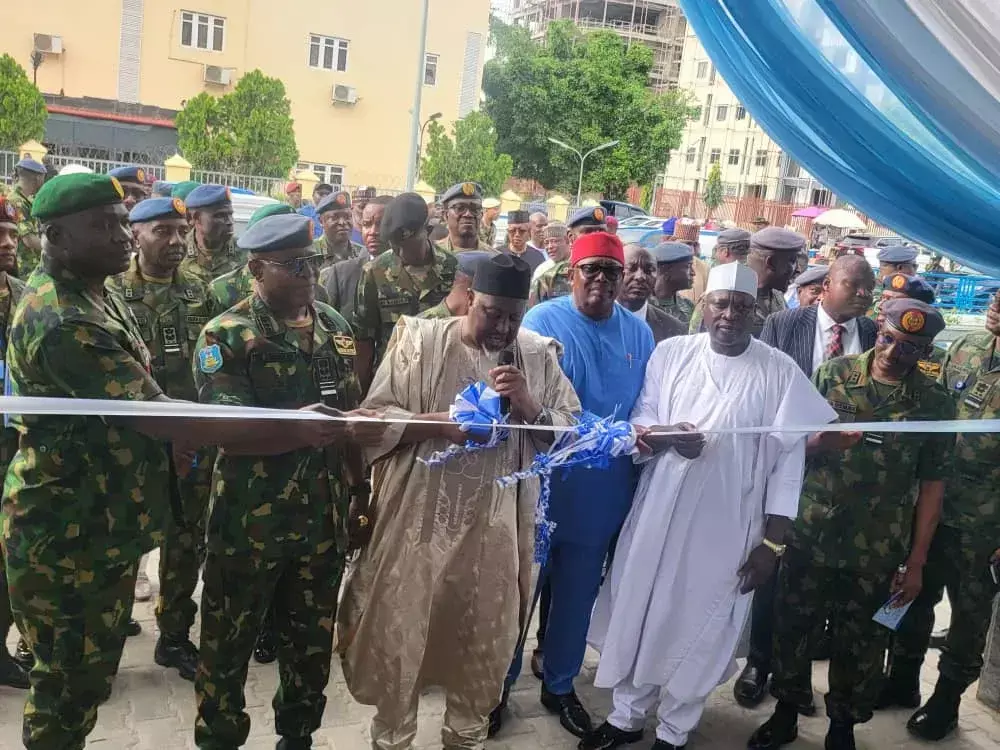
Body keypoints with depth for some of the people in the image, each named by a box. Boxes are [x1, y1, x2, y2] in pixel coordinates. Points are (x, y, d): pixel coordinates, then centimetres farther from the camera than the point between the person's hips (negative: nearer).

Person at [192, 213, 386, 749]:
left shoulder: (334, 327, 6)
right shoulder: (225, 336, -11)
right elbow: (230, 432, -22)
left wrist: (359, 485, 9)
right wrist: (324, 428, -29)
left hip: (324, 516, 5)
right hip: (249, 521, -4)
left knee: (313, 638, 18)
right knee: (229, 643, 11)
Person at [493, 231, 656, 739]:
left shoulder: (639, 333, 3)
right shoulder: (543, 320, -9)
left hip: (602, 492, 4)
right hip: (541, 483, -3)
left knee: (578, 595, 18)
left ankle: (559, 686, 39)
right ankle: (499, 682, 33)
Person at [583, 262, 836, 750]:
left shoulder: (780, 372, -5)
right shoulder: (671, 353, 1)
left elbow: (788, 461, -4)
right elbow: (639, 420, 5)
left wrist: (772, 544, -6)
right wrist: (664, 436, -19)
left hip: (726, 529, -2)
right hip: (657, 516, 2)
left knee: (698, 630, 11)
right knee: (637, 615, 12)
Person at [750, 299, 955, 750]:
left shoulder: (935, 402, -4)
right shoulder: (833, 373, -3)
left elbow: (932, 486, 0)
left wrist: (916, 562, -2)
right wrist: (820, 442, -22)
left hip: (877, 552, 0)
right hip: (810, 535, 1)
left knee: (861, 643, 14)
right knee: (791, 626, 13)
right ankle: (786, 712, 36)